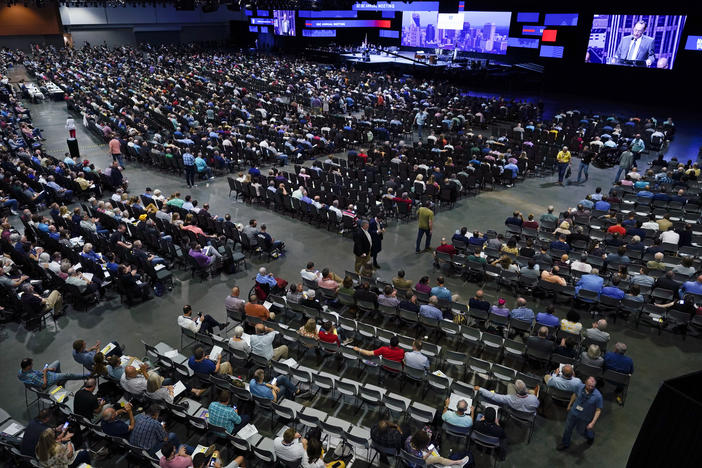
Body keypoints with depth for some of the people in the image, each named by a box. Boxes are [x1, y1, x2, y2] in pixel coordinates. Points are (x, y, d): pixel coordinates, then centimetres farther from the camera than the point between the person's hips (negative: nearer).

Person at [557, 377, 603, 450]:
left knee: (582, 430, 22)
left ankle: (590, 437, 57)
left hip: (585, 418, -3)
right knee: (568, 428, 17)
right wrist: (570, 404, 16)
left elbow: (598, 410, -19)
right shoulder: (580, 387, -19)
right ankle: (565, 443, 42)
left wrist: (593, 423, -22)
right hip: (573, 413, 3)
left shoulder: (598, 396, -29)